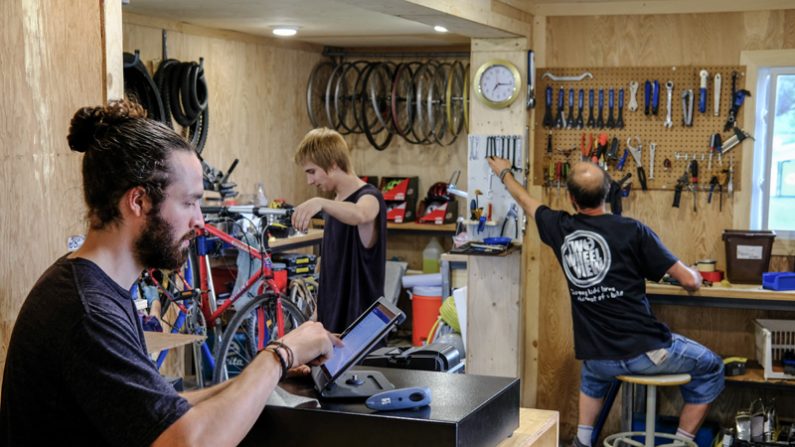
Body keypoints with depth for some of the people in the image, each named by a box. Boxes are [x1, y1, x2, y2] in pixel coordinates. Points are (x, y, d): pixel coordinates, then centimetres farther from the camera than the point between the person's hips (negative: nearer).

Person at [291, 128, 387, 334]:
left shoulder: (369, 197, -12)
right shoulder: (334, 204, 15)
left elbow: (359, 215, -38)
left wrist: (320, 203, -53)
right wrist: (320, 310, 18)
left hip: (360, 320, -8)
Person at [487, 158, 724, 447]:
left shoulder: (561, 228, 0)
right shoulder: (632, 231, -12)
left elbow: (526, 201, 22)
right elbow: (690, 281, -7)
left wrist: (504, 173, 41)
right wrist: (695, 276, 18)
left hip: (600, 359, 5)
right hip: (645, 351, -4)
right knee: (710, 368, 21)